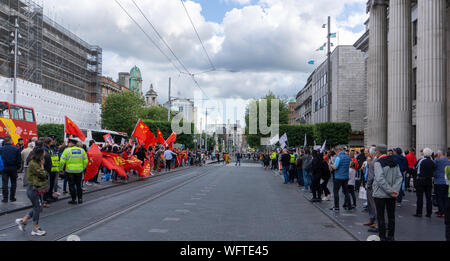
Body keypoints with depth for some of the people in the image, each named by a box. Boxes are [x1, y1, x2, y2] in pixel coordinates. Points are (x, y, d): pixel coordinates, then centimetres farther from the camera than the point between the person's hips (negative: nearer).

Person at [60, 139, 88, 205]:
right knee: (79, 185, 14)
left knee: (71, 185, 5)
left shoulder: (67, 150, -8)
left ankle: (74, 199, 7)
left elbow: (62, 161, -10)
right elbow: (85, 161, 9)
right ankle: (80, 199, 16)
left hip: (70, 171, -4)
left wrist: (61, 168, 2)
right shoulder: (82, 150, 5)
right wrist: (83, 168, 20)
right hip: (79, 171, 4)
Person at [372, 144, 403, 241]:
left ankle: (382, 237, 8)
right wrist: (395, 189, -7)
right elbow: (399, 177, 1)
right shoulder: (394, 162, 6)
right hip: (392, 196, 6)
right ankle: (391, 237, 19)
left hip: (380, 194, -5)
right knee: (391, 216, 13)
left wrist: (390, 191, -18)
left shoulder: (378, 163, -13)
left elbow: (380, 179, -22)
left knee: (380, 217, 4)